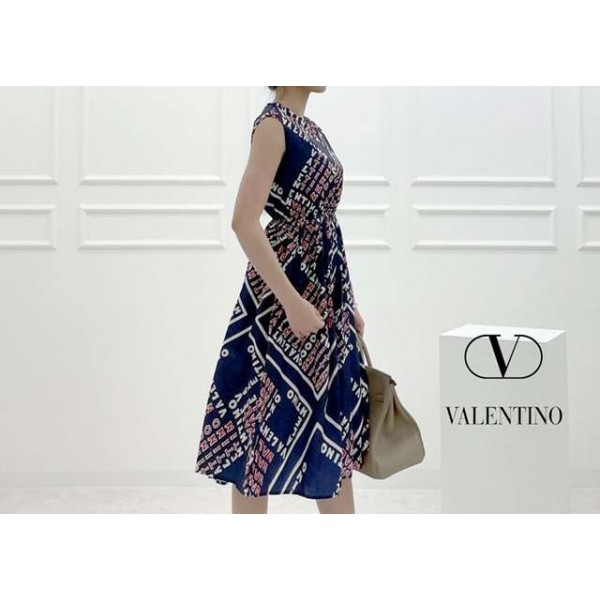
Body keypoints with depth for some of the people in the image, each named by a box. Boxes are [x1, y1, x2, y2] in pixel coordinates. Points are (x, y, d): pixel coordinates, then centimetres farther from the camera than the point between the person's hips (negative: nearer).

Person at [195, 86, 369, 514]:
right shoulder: (273, 124, -12)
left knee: (335, 429, 15)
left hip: (325, 299, 9)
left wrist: (347, 302, 17)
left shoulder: (310, 128, 14)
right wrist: (292, 302, -23)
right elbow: (245, 222, -20)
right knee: (265, 426, 1)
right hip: (283, 302, -9)